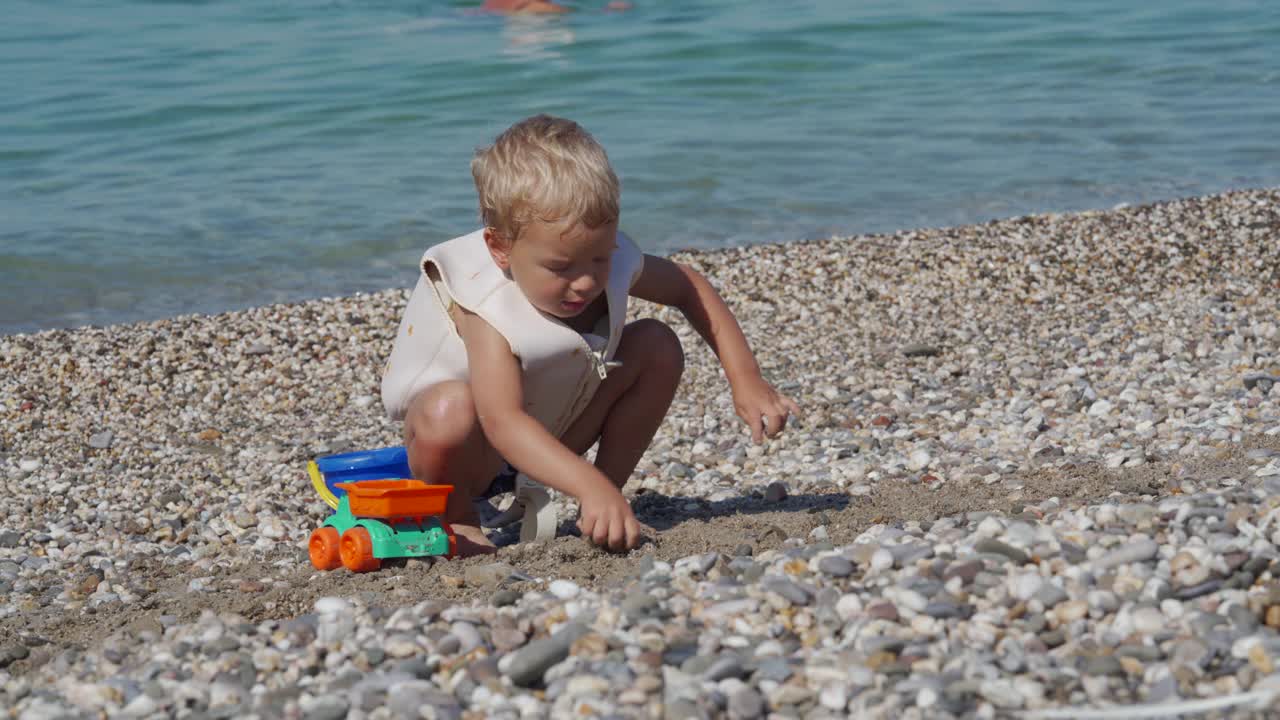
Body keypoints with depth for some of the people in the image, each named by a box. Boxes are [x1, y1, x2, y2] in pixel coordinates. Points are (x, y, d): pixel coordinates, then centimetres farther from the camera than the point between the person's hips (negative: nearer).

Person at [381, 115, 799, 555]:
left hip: (553, 435, 6)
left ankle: (603, 507, -3)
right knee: (450, 410, -42)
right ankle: (455, 519, -10)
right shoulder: (486, 311, -35)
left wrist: (746, 382, -6)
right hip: (479, 452, -6)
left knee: (658, 346, -12)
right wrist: (590, 486, -60)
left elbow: (689, 288, 3)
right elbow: (501, 421, -47)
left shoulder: (610, 261, -17)